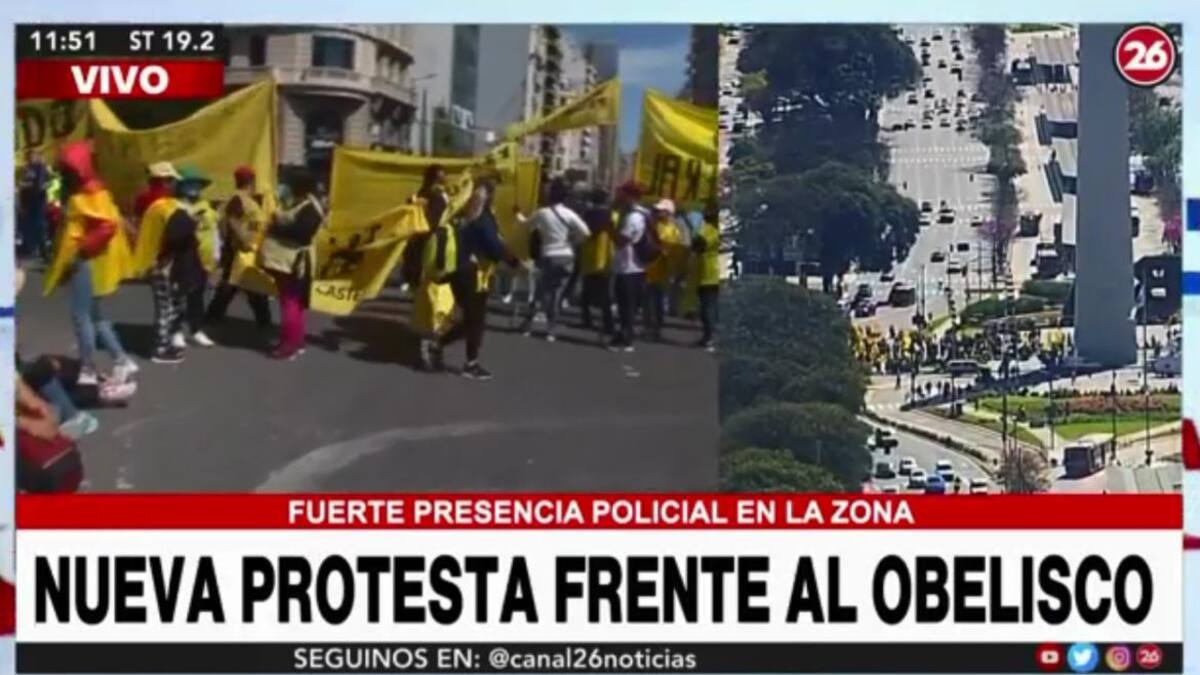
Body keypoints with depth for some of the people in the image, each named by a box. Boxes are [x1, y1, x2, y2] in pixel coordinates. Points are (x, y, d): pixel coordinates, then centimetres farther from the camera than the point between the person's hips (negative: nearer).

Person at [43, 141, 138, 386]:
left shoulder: (84, 197, -16)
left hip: (86, 263, -10)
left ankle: (89, 371, 2)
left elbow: (108, 225, -27)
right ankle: (121, 360, 16)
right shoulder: (87, 193, 13)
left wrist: (83, 248, -23)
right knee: (93, 314, 15)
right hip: (84, 262, 10)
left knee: (81, 315, -4)